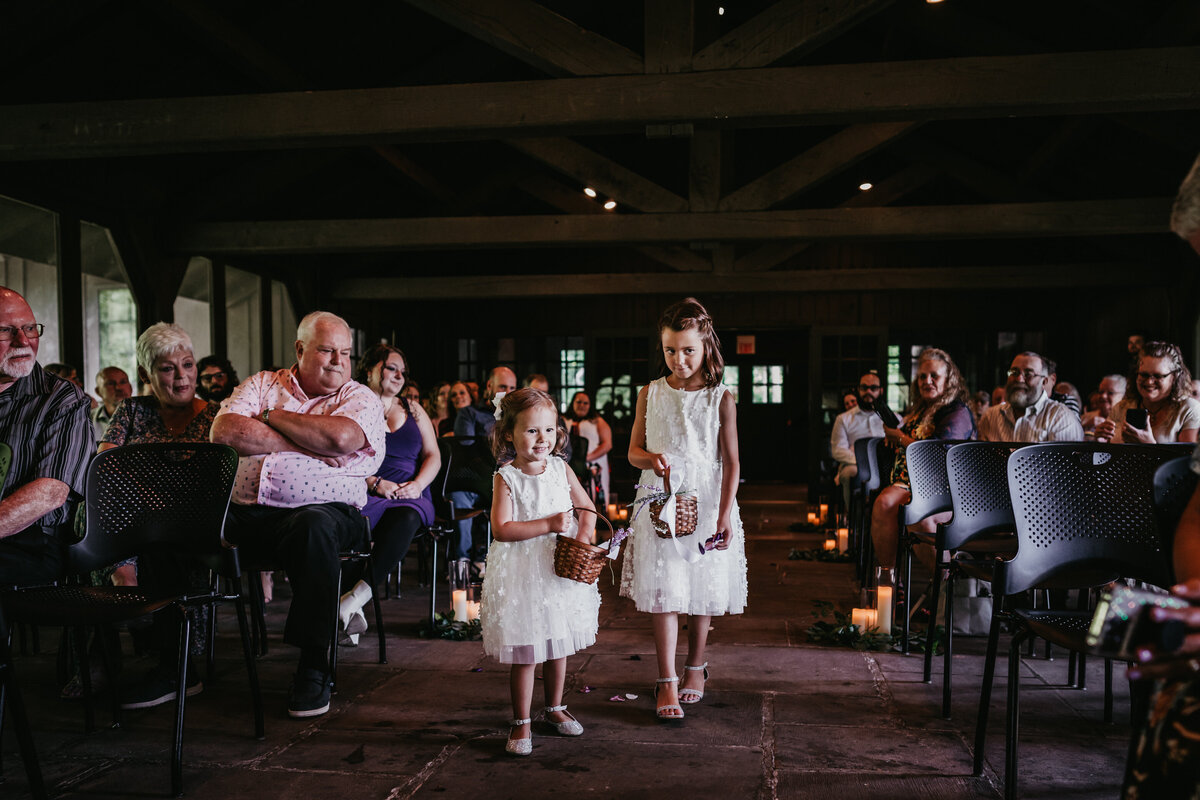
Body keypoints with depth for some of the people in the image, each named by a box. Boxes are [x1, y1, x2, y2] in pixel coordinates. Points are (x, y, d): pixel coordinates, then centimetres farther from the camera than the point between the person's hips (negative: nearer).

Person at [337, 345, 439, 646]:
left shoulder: (413, 409, 22)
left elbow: (433, 456, 16)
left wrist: (417, 484, -4)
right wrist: (376, 483, -14)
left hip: (411, 497, 2)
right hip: (365, 495, -2)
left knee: (405, 520, -36)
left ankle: (357, 596, -35)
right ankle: (353, 609, -34)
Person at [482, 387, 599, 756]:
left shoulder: (562, 470, 1)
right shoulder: (505, 478, -10)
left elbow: (587, 508, 11)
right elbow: (502, 529, -18)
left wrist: (583, 536, -8)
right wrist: (549, 524, -22)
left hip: (561, 571, 4)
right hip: (520, 575, -4)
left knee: (558, 646, 16)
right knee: (524, 653, 2)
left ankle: (555, 708, 36)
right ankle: (521, 722, 18)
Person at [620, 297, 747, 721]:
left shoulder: (720, 398, -2)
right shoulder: (651, 394, 3)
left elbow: (731, 462, -3)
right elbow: (633, 451, 8)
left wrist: (725, 515, -10)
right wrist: (651, 459, -16)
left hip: (706, 505, 0)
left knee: (702, 591, 10)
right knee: (663, 591, -4)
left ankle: (696, 666, 32)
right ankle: (667, 681, 6)